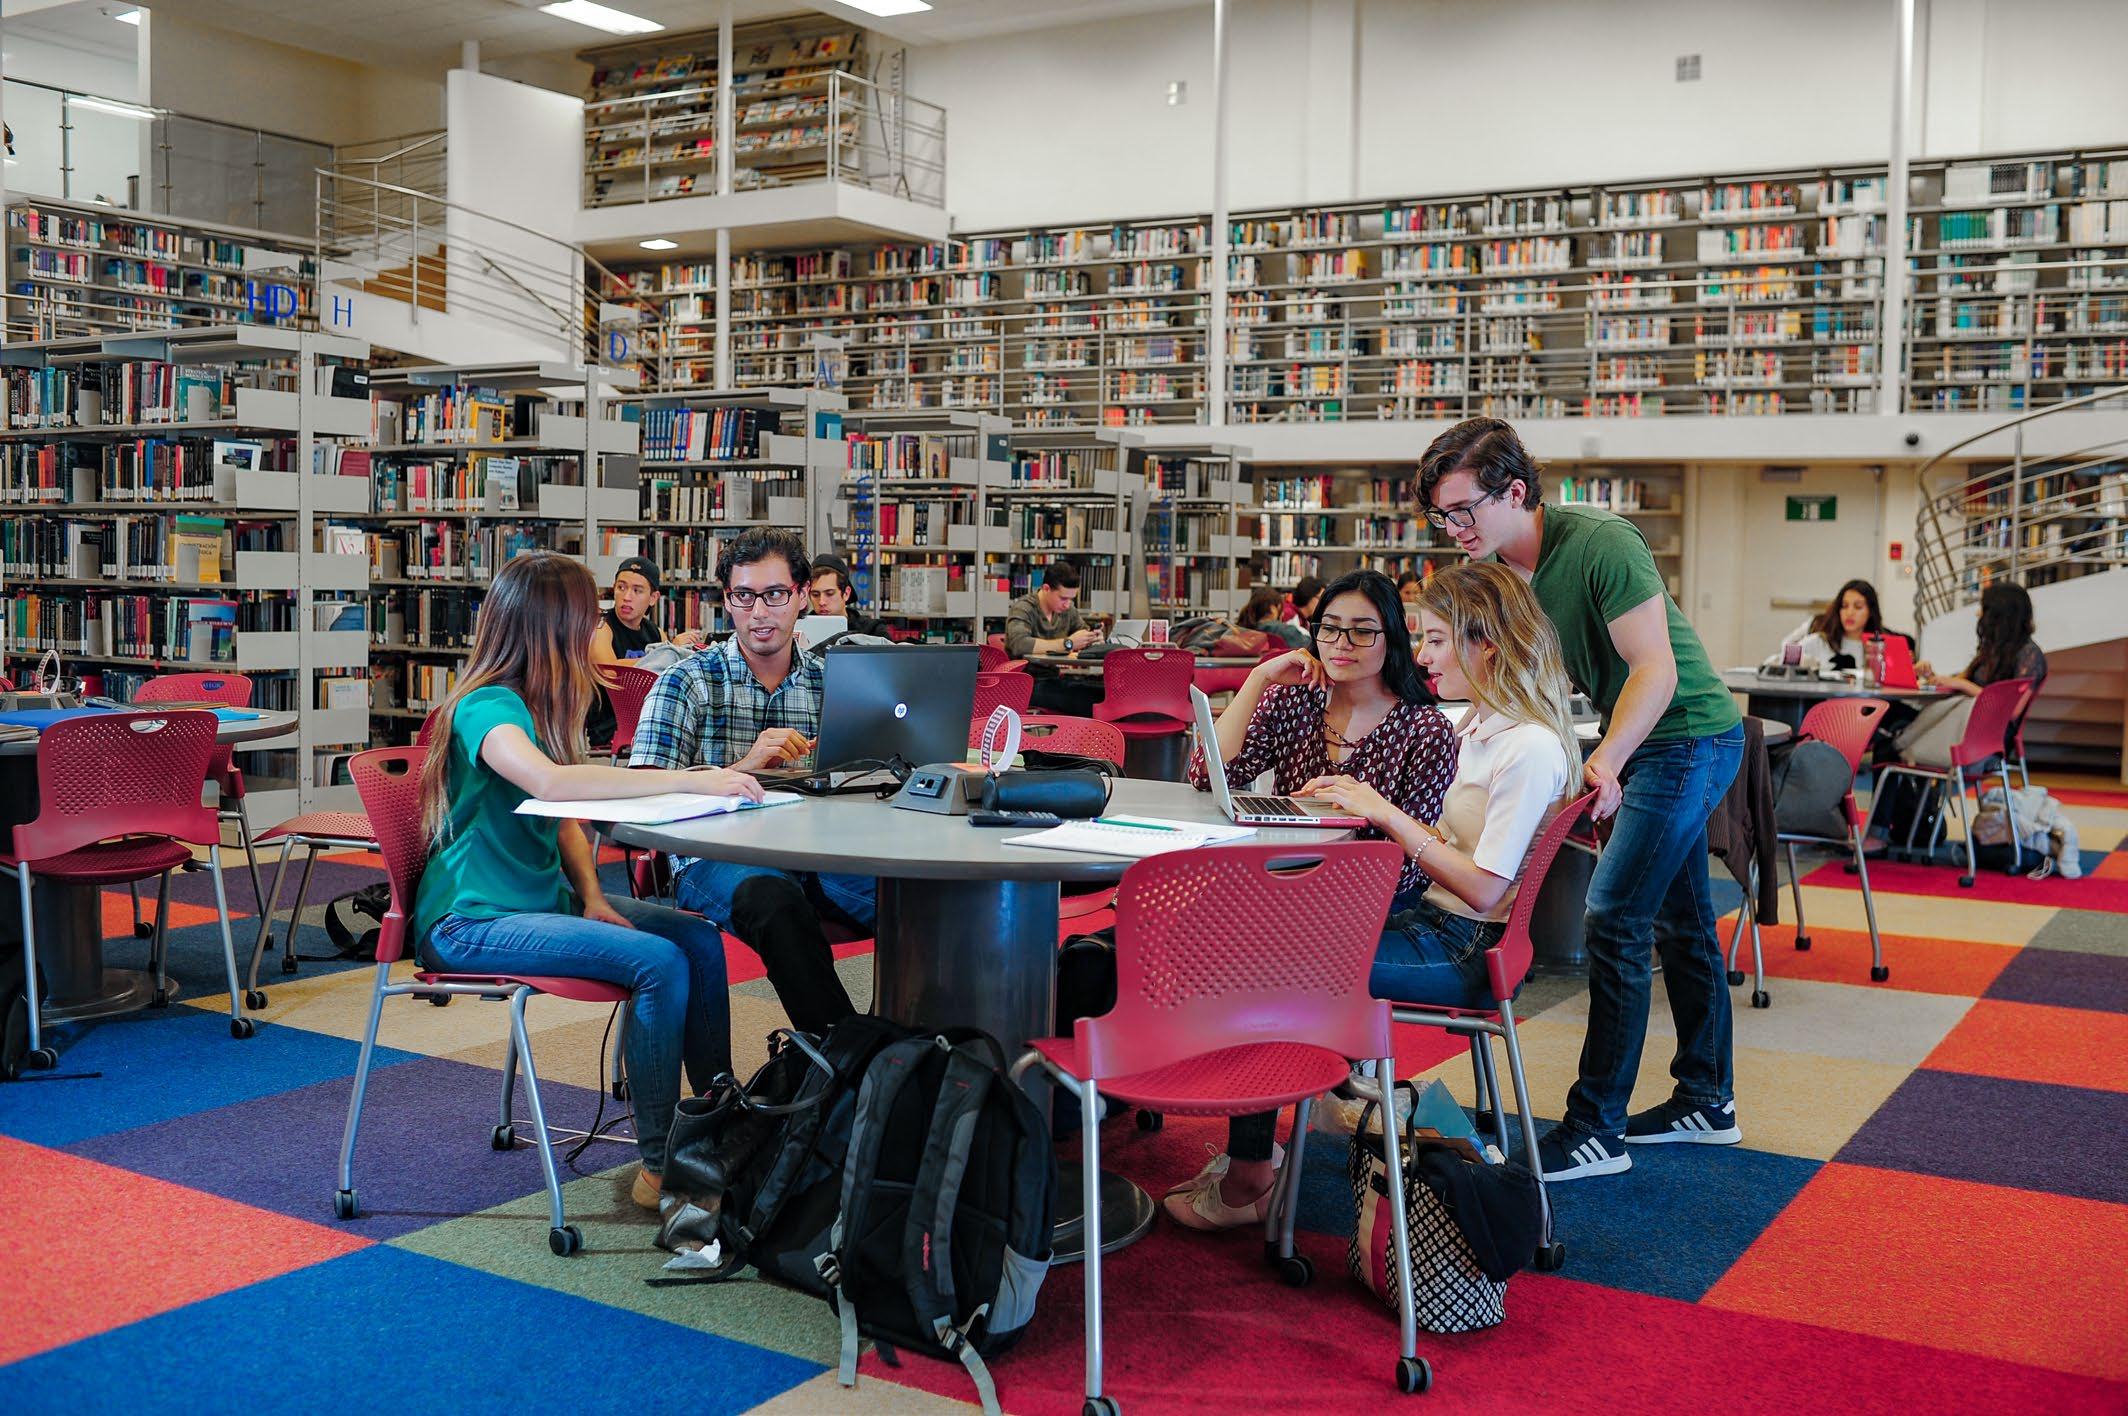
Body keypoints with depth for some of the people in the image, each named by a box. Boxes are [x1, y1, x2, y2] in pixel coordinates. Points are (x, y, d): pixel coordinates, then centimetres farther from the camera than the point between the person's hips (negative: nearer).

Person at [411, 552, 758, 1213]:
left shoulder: (534, 704, 11)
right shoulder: (488, 707, -19)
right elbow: (551, 783, -40)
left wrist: (592, 896, -5)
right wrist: (697, 780, -40)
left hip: (540, 899, 9)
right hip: (473, 922, -9)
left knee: (699, 937, -5)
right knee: (659, 962, -25)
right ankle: (661, 1165, -16)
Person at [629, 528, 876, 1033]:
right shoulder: (689, 682, 4)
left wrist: (830, 764, -14)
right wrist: (741, 768, -20)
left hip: (816, 856, 3)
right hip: (716, 859, -3)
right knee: (776, 901, -39)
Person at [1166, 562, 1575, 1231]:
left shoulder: (1531, 749, -18)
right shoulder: (1481, 728, 12)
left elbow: (1483, 888, -21)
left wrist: (1389, 813, -17)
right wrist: (1366, 804, 0)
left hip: (1466, 948, -9)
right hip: (1435, 915, 9)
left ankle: (1248, 1177, -3)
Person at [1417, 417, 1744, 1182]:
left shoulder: (1600, 544, -25)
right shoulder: (1498, 572, 0)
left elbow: (1655, 669, -29)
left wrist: (1607, 761, -41)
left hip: (1689, 738, -9)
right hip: (1647, 745, 9)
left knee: (1613, 920, -12)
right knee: (1679, 922, 17)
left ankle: (1596, 1131, -6)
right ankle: (1707, 1102, 30)